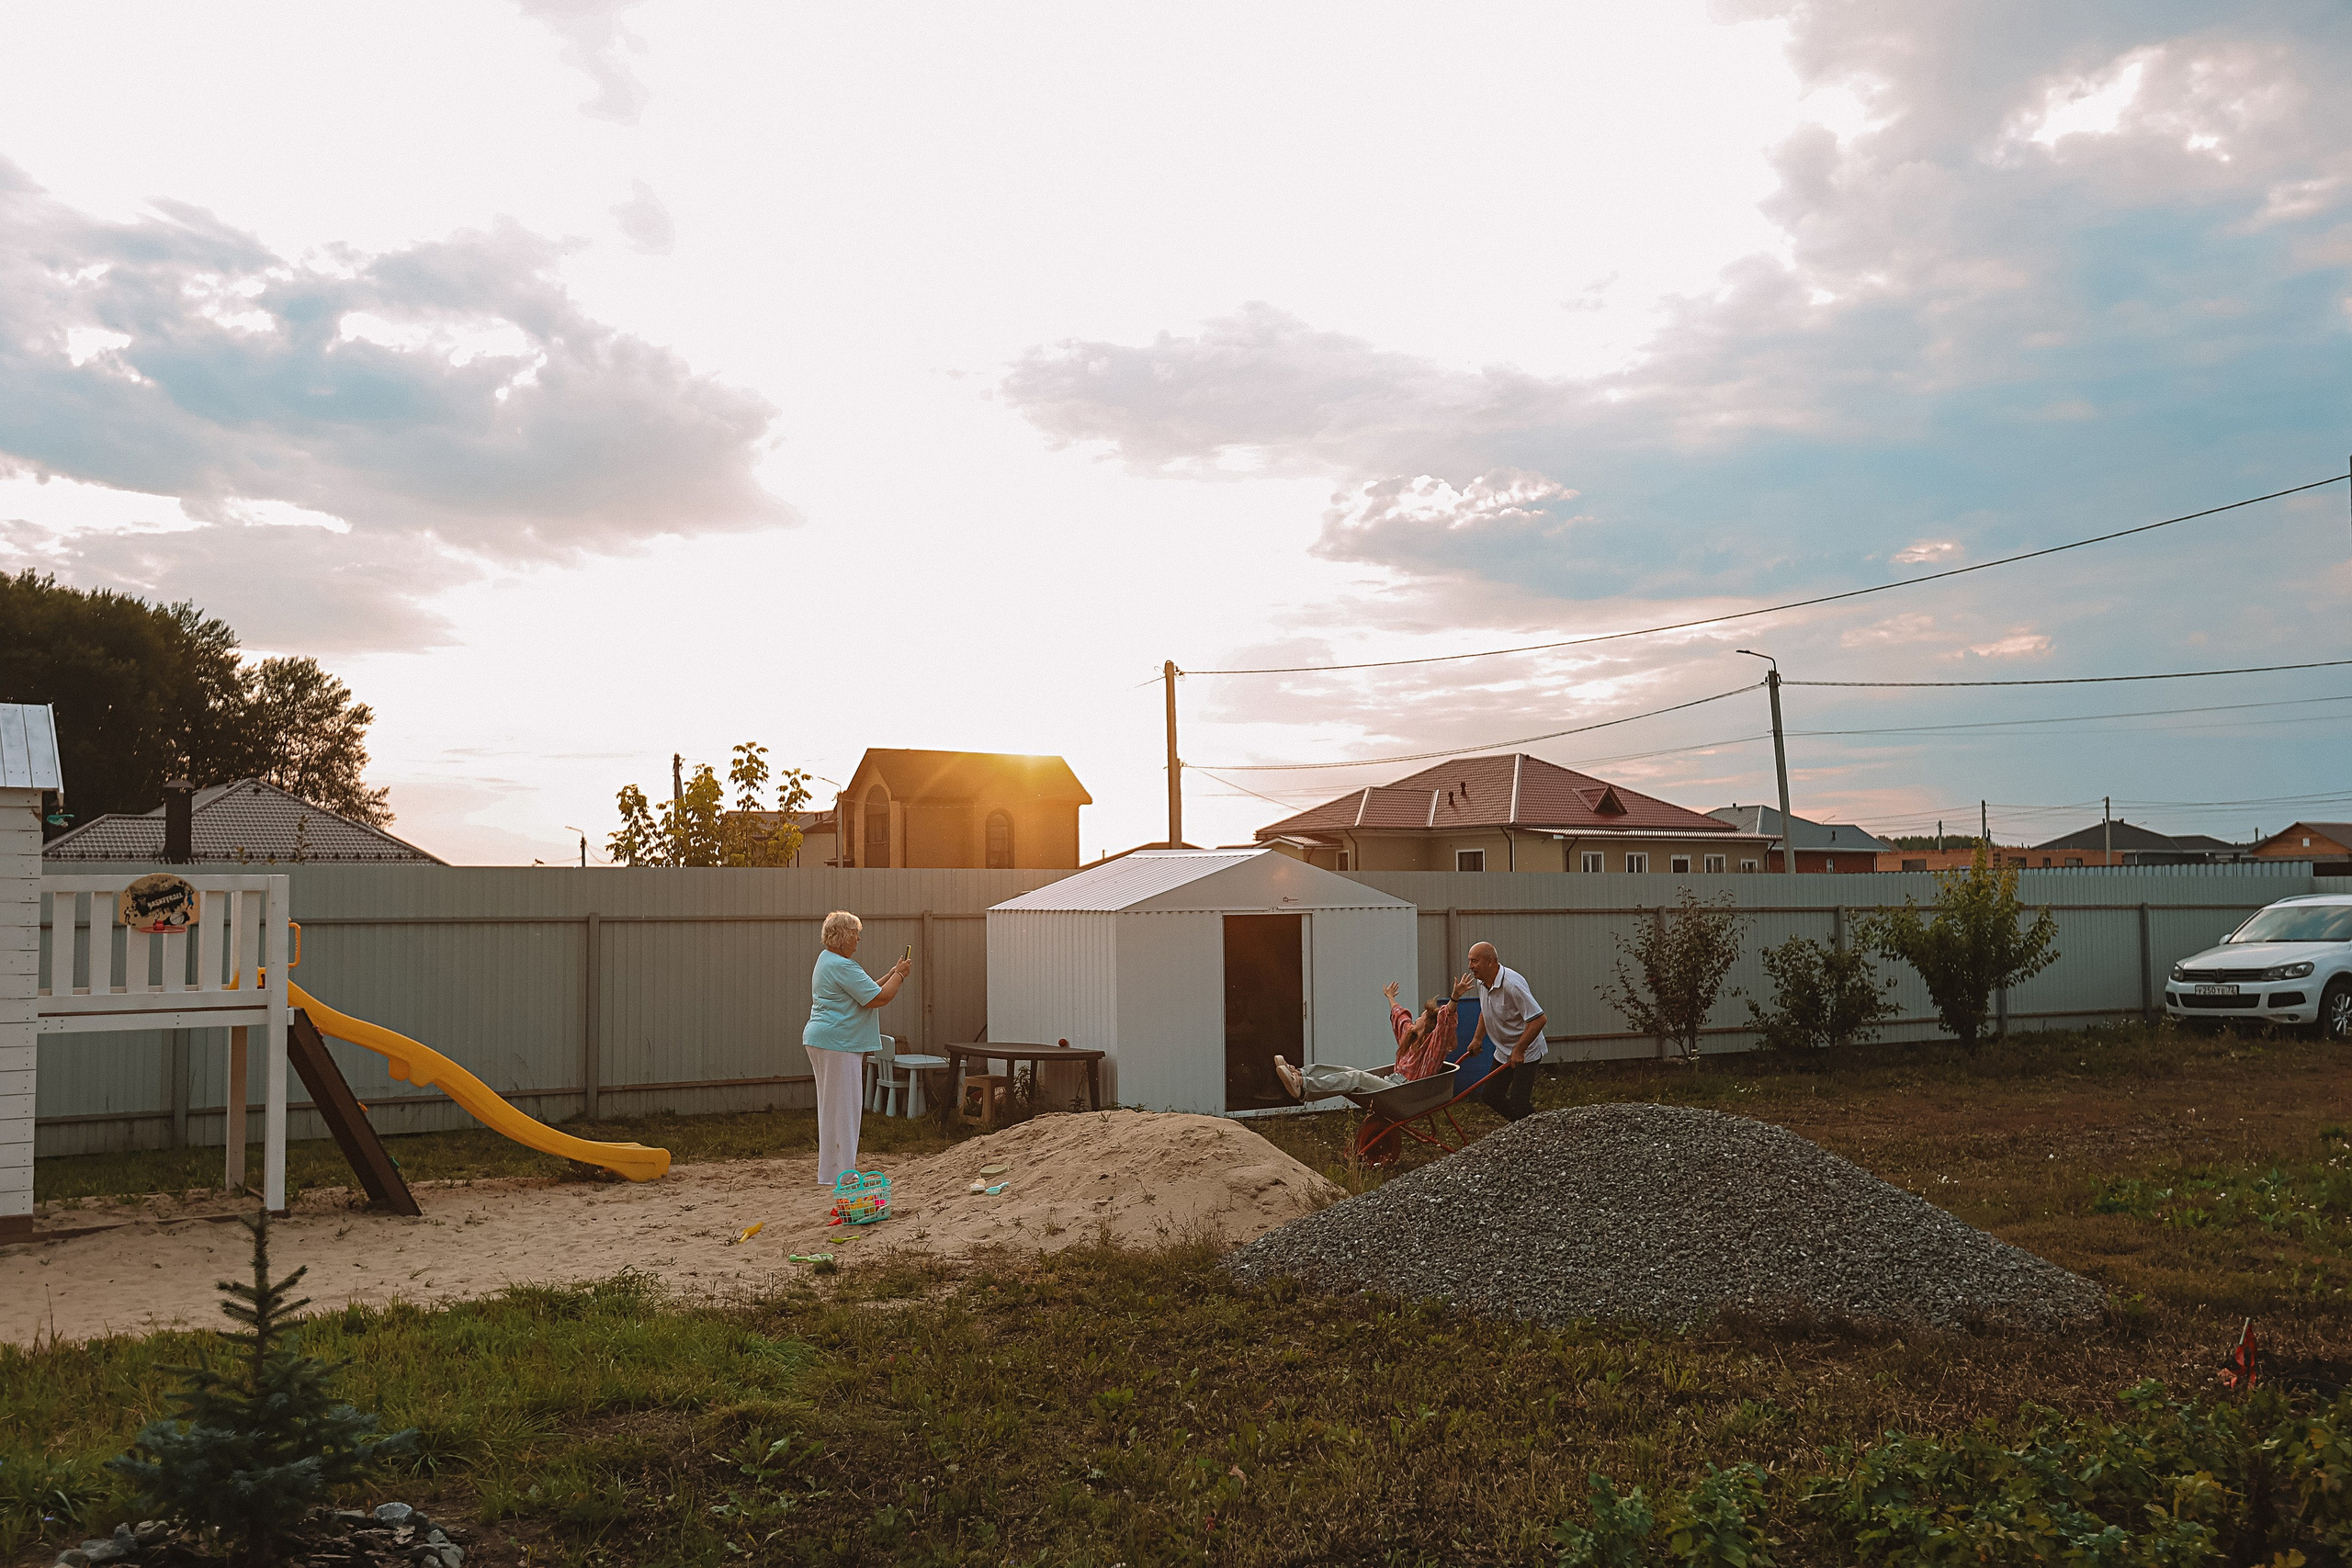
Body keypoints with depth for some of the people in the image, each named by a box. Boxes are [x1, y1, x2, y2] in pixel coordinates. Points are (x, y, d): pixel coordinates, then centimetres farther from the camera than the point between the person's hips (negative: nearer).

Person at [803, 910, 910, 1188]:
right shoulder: (842, 966, -18)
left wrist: (892, 975, 15)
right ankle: (837, 1174, -1)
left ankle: (832, 1172, 23)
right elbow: (879, 998, -18)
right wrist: (899, 975, -3)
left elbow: (865, 991, 23)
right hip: (836, 1043, -11)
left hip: (823, 1040, 11)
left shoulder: (828, 960, 17)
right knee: (842, 1109, -5)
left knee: (833, 1108, 16)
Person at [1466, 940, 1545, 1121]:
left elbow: (1538, 1019, -29)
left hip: (1526, 1053, -9)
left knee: (1517, 1103, -15)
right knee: (1489, 1097, 10)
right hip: (1503, 1052, 9)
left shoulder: (1512, 984, -28)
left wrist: (1519, 1050, -26)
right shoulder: (1482, 982, 1)